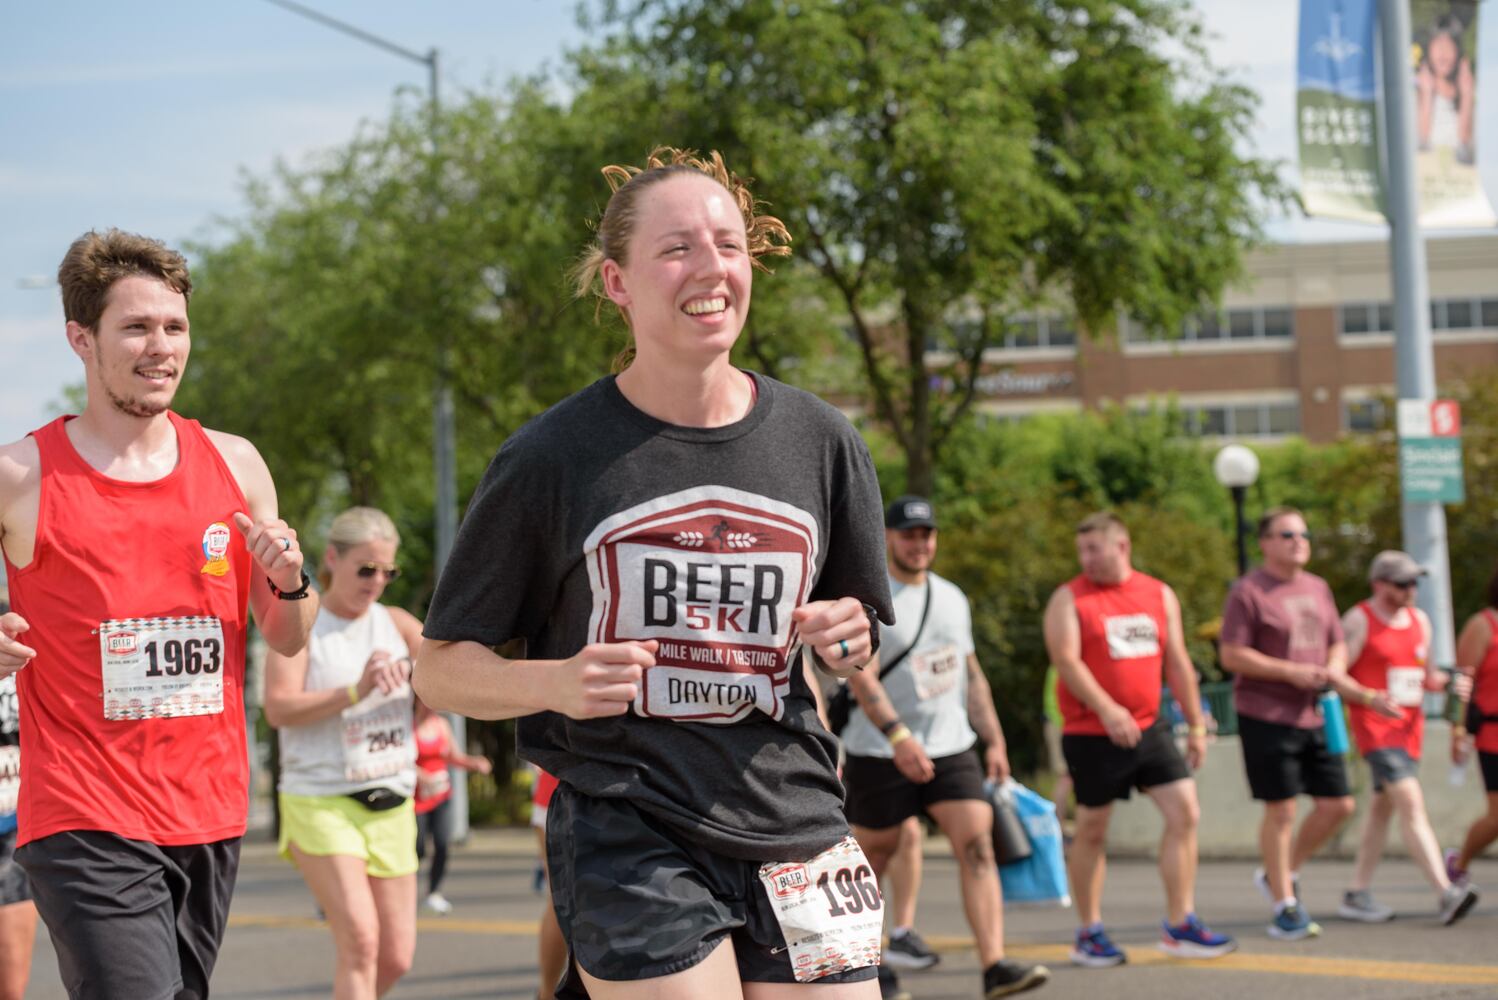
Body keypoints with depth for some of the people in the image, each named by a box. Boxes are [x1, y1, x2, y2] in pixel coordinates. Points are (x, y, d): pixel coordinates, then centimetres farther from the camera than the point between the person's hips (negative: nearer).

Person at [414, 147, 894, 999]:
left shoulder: (820, 442, 6)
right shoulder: (553, 457, -4)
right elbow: (442, 671, 0)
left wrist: (849, 643, -3)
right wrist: (556, 683, -17)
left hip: (795, 827, 4)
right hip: (628, 841, -4)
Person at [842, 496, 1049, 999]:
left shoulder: (952, 597, 12)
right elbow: (861, 676, -19)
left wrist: (994, 740, 13)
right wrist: (898, 737, -30)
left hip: (952, 748, 5)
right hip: (880, 754, -5)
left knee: (978, 845, -11)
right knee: (872, 857, 7)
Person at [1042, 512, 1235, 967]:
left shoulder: (1159, 595, 10)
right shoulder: (1069, 599, -3)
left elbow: (1177, 662, 14)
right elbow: (1066, 659, -15)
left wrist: (1196, 724, 12)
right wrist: (1107, 710, -26)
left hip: (1149, 728, 4)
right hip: (1091, 735, -4)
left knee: (1185, 811, -5)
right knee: (1092, 830, 3)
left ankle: (1179, 925, 2)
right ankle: (1089, 934, 14)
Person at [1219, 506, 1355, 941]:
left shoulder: (1318, 589, 14)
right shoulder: (1248, 592, -7)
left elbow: (1337, 643, 22)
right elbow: (1232, 655, -12)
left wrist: (1335, 667, -1)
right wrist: (1291, 672, -18)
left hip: (1315, 716, 7)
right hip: (1266, 716, -7)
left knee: (1338, 805, 5)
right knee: (1281, 811, -3)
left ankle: (1282, 874, 25)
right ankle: (1284, 906, 8)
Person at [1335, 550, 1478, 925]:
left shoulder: (1419, 620, 14)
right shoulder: (1358, 620, -7)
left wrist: (1446, 681, -1)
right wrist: (1370, 698, -25)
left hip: (1410, 725, 8)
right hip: (1373, 726, -8)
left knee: (1383, 807, 12)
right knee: (1411, 802, -19)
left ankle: (1357, 895, 20)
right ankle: (1445, 894, -30)